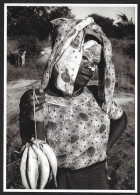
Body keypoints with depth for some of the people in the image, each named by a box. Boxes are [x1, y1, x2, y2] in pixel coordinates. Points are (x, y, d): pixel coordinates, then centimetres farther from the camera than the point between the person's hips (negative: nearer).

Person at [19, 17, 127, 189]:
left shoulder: (96, 95, -7)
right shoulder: (33, 100, -15)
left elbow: (121, 119, 12)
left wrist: (104, 148, 2)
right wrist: (37, 123, -29)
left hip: (98, 179, 3)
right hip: (57, 182, -2)